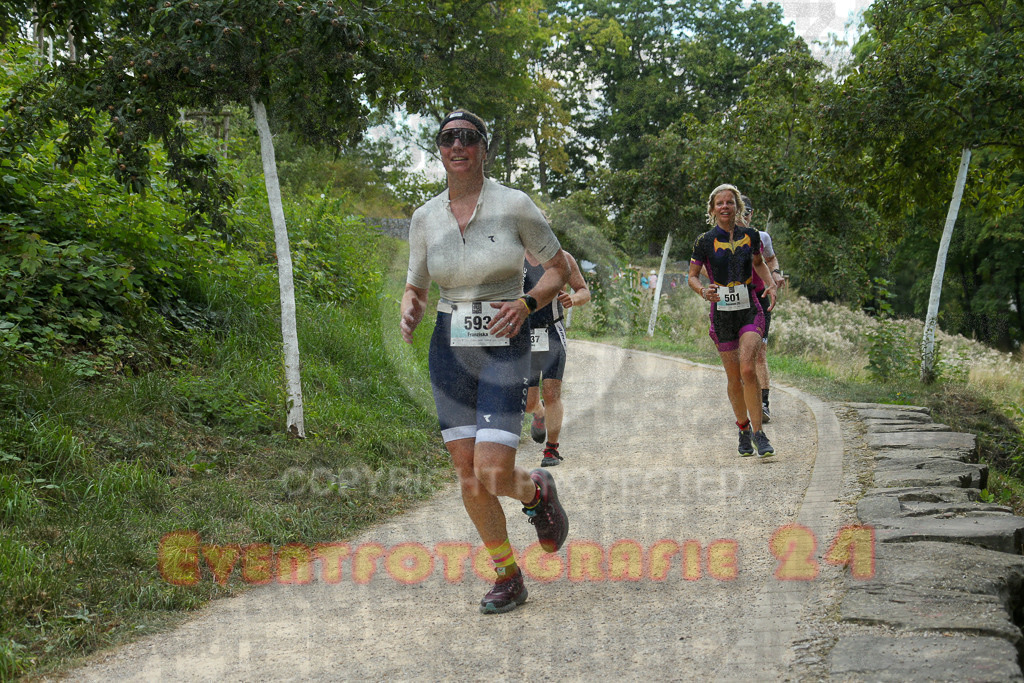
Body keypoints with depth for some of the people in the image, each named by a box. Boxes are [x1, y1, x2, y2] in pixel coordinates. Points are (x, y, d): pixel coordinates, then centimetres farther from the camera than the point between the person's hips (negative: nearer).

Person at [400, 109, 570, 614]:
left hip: (504, 350, -4)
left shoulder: (515, 206, -6)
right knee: (467, 475, 3)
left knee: (492, 475, -14)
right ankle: (508, 577, 21)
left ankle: (537, 491, 22)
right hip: (449, 350, 4)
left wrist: (525, 305, -16)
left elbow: (559, 269, 3)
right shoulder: (426, 218, 4)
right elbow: (415, 291, 12)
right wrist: (408, 314, -12)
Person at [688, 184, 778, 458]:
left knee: (747, 368, -20)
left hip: (750, 311, 0)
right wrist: (702, 290, -17)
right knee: (734, 378, 4)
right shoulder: (704, 241, -3)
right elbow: (692, 276, 3)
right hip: (722, 314, 0)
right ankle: (743, 427, 28)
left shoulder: (751, 236, 3)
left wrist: (770, 284, 4)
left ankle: (758, 432, -12)